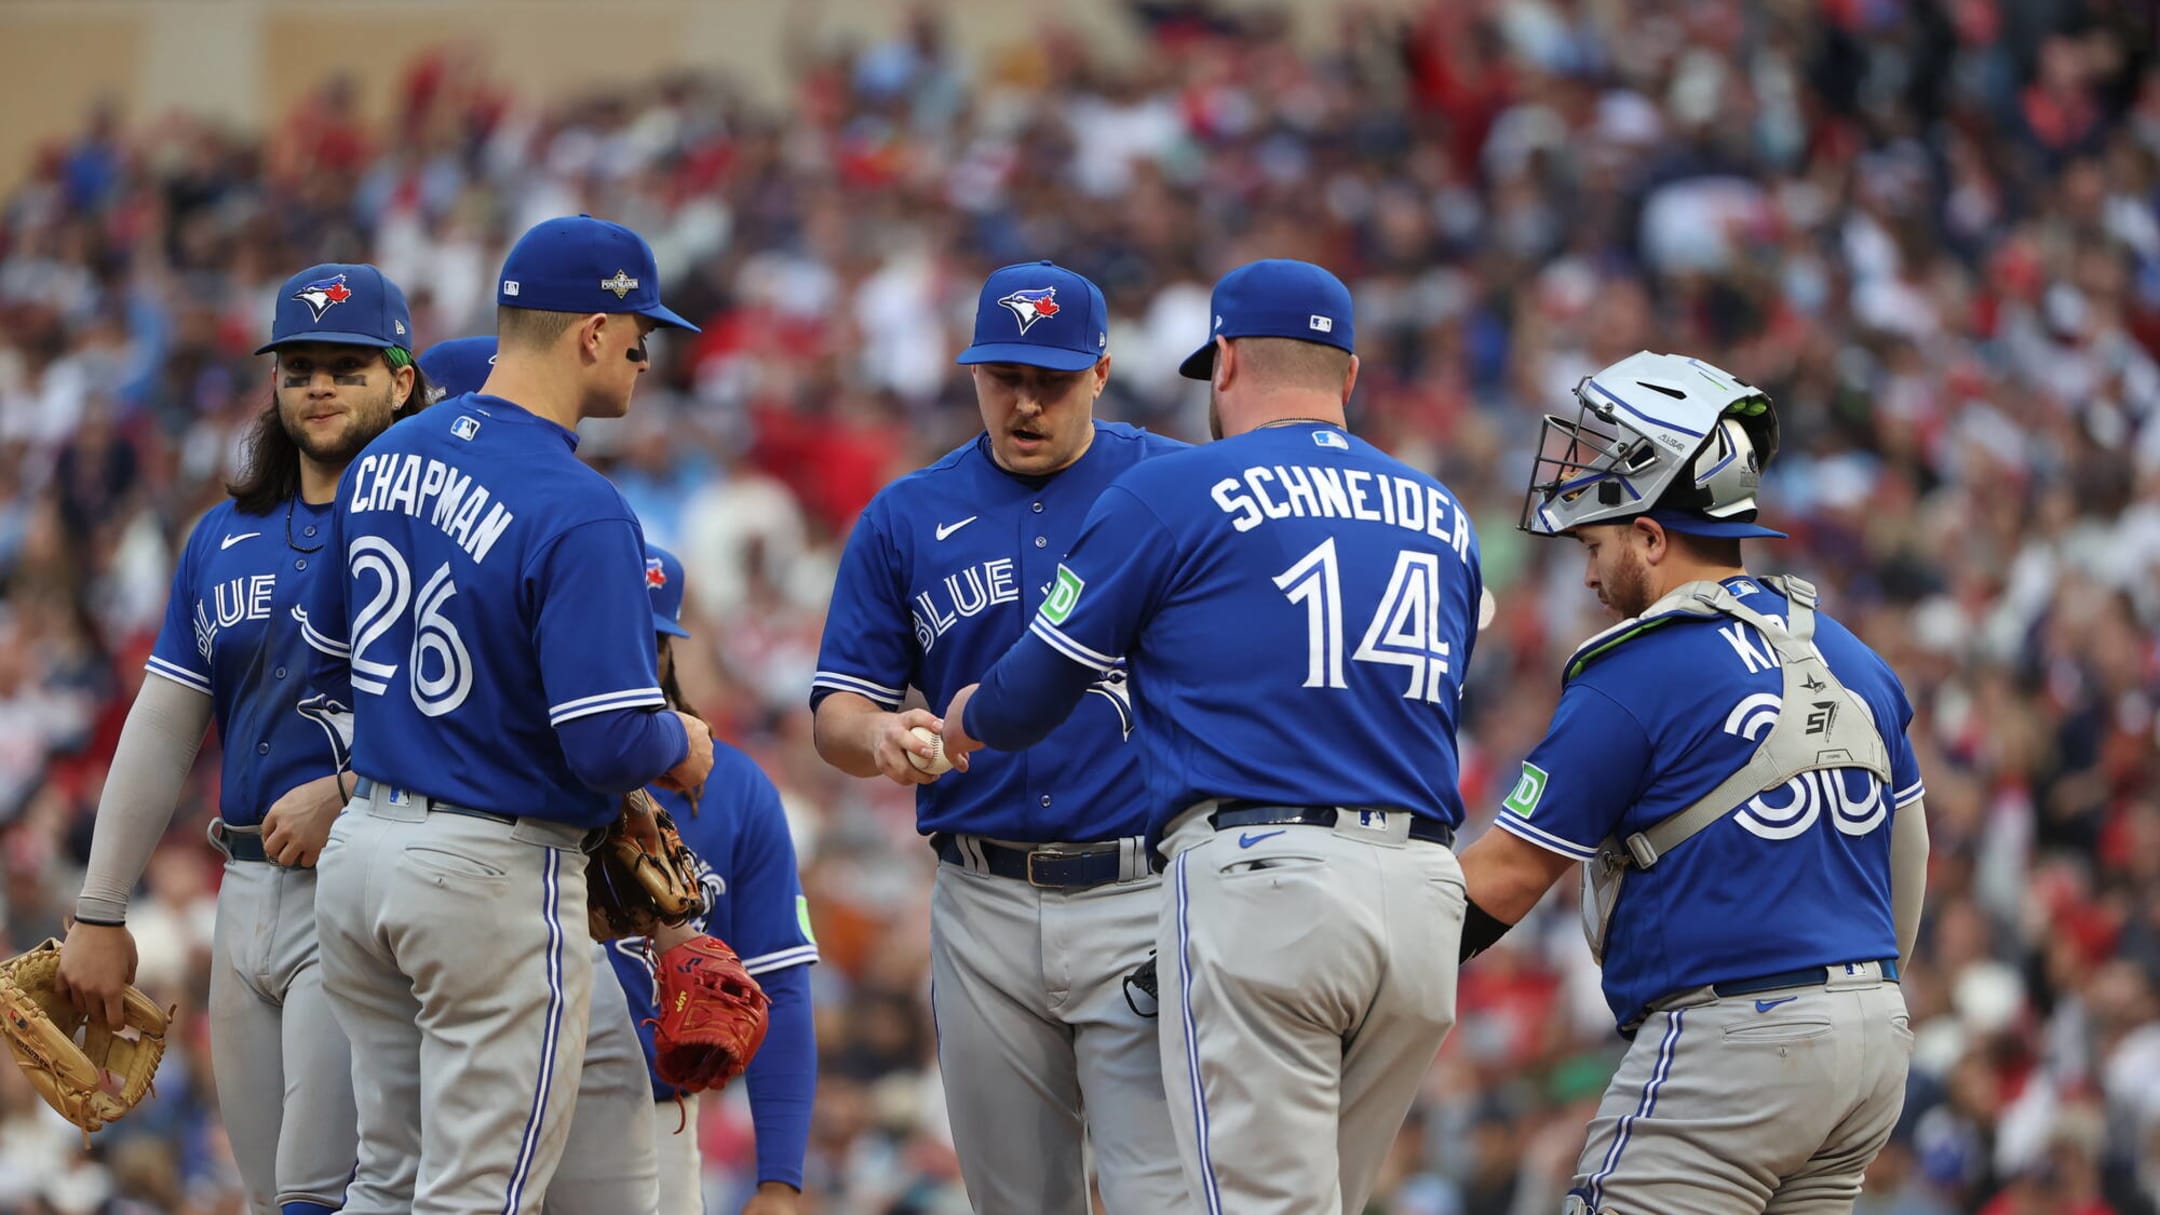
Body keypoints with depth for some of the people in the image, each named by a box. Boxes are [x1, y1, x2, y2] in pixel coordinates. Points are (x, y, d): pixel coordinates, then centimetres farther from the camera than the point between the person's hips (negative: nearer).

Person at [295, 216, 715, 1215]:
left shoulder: (387, 459, 6)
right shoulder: (580, 514, -19)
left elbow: (325, 667, 17)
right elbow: (611, 742, -23)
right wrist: (683, 748, -1)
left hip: (362, 845, 8)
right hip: (494, 872, -8)